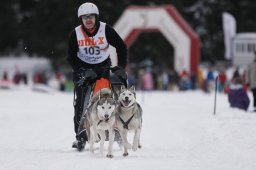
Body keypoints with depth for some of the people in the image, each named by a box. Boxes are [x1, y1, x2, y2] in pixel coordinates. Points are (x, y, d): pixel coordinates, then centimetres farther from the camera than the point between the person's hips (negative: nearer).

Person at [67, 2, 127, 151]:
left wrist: (121, 67, -14)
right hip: (83, 69, 0)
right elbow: (71, 57, -5)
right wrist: (82, 71, -20)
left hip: (103, 67, 0)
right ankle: (81, 137, -10)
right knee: (81, 104, -10)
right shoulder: (75, 34, -10)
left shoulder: (106, 29, -13)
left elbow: (121, 47, -6)